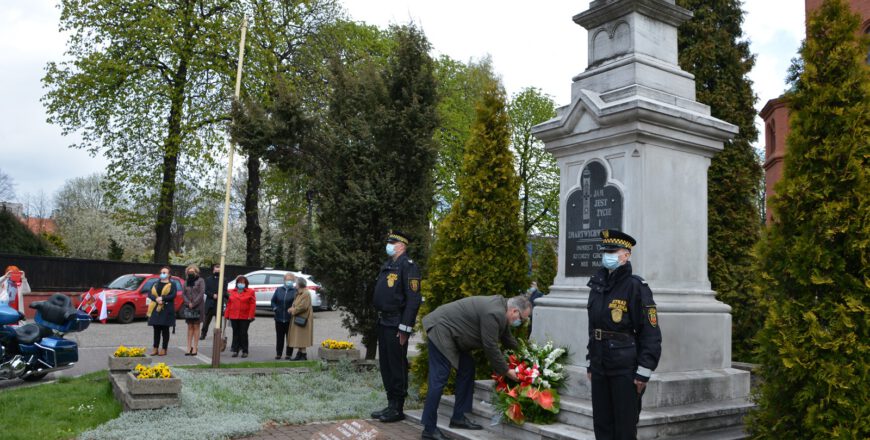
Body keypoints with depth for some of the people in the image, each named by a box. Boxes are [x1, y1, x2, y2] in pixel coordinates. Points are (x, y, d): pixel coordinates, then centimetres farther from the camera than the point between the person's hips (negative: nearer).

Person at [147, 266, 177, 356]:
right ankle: (155, 349, 12)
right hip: (155, 309, 4)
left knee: (165, 330, 0)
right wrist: (156, 299, -13)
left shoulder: (172, 284, 3)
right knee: (156, 329, 6)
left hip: (167, 309, -4)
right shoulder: (156, 284, 16)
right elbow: (149, 294, 5)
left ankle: (164, 349, 6)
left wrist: (162, 298, -19)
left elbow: (173, 295, -10)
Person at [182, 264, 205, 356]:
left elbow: (201, 293, -8)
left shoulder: (200, 281, 0)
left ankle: (195, 348, 0)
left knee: (196, 326, -2)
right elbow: (183, 294, 9)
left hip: (198, 307, -4)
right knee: (190, 327, 5)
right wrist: (188, 303, -7)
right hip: (188, 307, 4)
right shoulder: (187, 282, 15)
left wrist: (194, 303, -12)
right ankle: (189, 347, 6)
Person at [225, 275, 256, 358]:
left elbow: (253, 304, -5)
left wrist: (250, 316, -11)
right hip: (234, 317, 3)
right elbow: (229, 304, 10)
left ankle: (245, 351, 6)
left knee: (243, 334, -1)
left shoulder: (250, 292, 0)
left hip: (245, 317, -3)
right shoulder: (232, 292, 11)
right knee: (235, 333, 7)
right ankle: (235, 350, 14)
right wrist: (227, 315, 5)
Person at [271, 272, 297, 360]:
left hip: (290, 319, -3)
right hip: (279, 317, 3)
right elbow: (273, 300, 16)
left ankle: (288, 354, 12)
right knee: (279, 336, 9)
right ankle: (278, 353, 17)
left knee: (289, 336, 3)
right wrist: (275, 308, 1)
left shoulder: (295, 291, -2)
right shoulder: (279, 290, 10)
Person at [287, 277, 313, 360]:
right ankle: (299, 354, 18)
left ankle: (303, 355, 0)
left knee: (301, 337, -5)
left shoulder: (306, 294, -16)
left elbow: (303, 307, -22)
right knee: (298, 338, 12)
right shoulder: (298, 294, 15)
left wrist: (293, 310, -12)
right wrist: (292, 308, 1)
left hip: (302, 319, -9)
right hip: (296, 318, 9)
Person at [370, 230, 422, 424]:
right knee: (385, 364, 14)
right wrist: (379, 320, 15)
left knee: (397, 365, -2)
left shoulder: (408, 266, -12)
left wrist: (405, 328, -21)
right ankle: (391, 405, 24)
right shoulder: (387, 265, 17)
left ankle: (397, 409, 8)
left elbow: (413, 299, -18)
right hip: (383, 322, 9)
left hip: (396, 324, -9)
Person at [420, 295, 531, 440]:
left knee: (467, 369, 11)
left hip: (452, 332, 11)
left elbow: (508, 339, 19)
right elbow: (490, 347, -20)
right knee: (439, 379, -10)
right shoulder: (494, 314, -24)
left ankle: (458, 417, 18)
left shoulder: (501, 310, 7)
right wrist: (506, 371, -8)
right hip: (441, 330, -11)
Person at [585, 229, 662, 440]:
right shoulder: (597, 286, 8)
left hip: (625, 369, -6)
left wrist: (644, 372, -14)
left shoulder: (636, 286, -11)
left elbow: (651, 333, -13)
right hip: (600, 367, 6)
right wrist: (590, 363, 16)